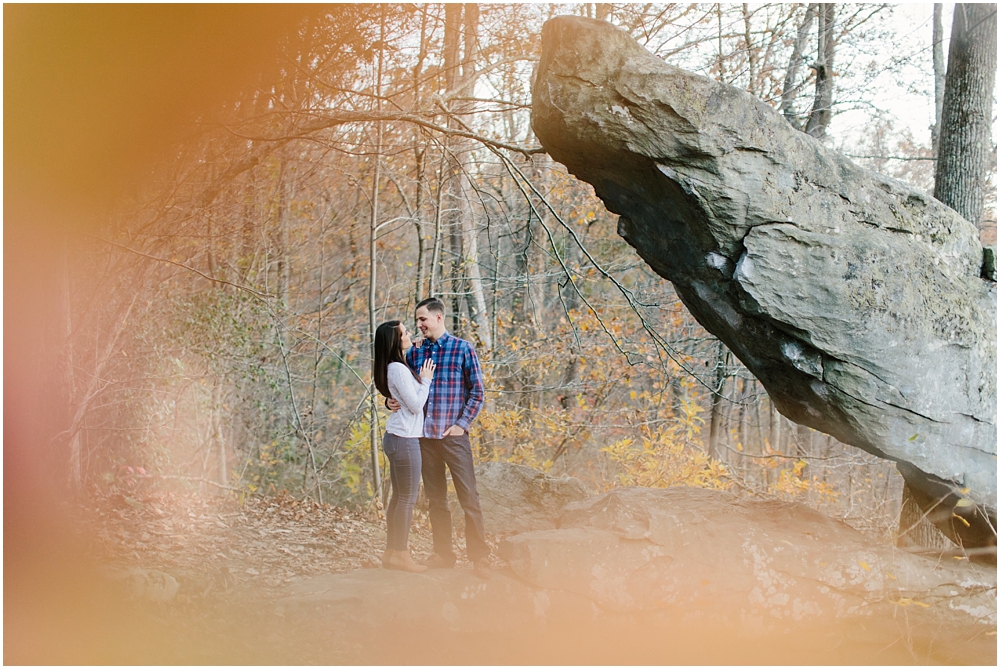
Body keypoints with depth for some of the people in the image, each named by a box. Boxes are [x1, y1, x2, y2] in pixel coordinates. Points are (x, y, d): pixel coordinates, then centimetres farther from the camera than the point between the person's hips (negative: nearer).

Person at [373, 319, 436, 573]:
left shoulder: (393, 367, 11)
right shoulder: (398, 369, -18)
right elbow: (416, 404, -17)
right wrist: (426, 380, -4)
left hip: (395, 437, 10)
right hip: (405, 439, -10)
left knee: (398, 497, 14)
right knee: (408, 499, -1)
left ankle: (391, 552, 20)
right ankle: (401, 554, 6)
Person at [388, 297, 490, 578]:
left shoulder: (463, 349, -2)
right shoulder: (414, 352, 9)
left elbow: (477, 391, -2)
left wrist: (462, 424, -9)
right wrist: (392, 401, -6)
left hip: (454, 436, -4)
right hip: (424, 436, 4)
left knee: (469, 496, -4)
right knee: (435, 499, 11)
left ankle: (479, 557, 2)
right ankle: (443, 554, 20)